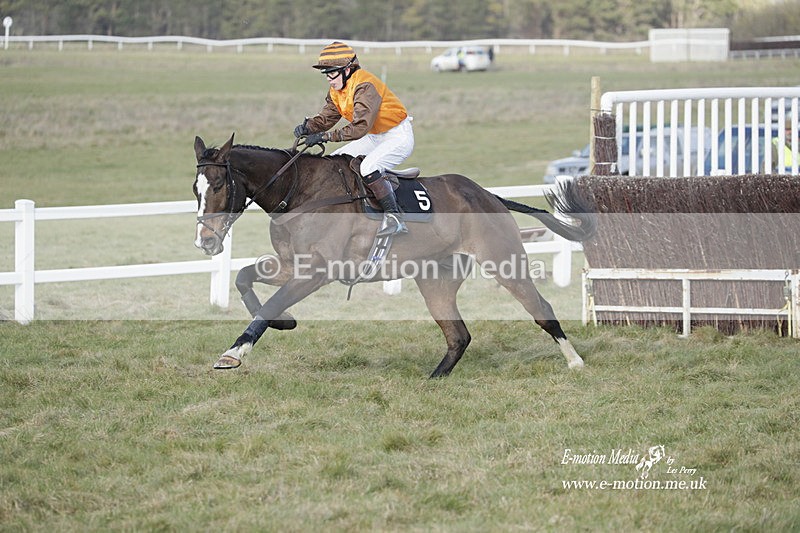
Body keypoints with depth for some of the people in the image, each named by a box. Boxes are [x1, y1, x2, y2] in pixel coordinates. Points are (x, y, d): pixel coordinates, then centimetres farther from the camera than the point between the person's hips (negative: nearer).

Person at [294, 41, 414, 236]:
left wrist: (325, 136, -38)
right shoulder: (337, 89, 2)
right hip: (375, 138, 10)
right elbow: (326, 118, 4)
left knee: (367, 168, -31)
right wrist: (308, 127, -18)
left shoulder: (365, 86, -27)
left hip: (399, 137, -10)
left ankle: (394, 217, -25)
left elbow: (360, 127, -36)